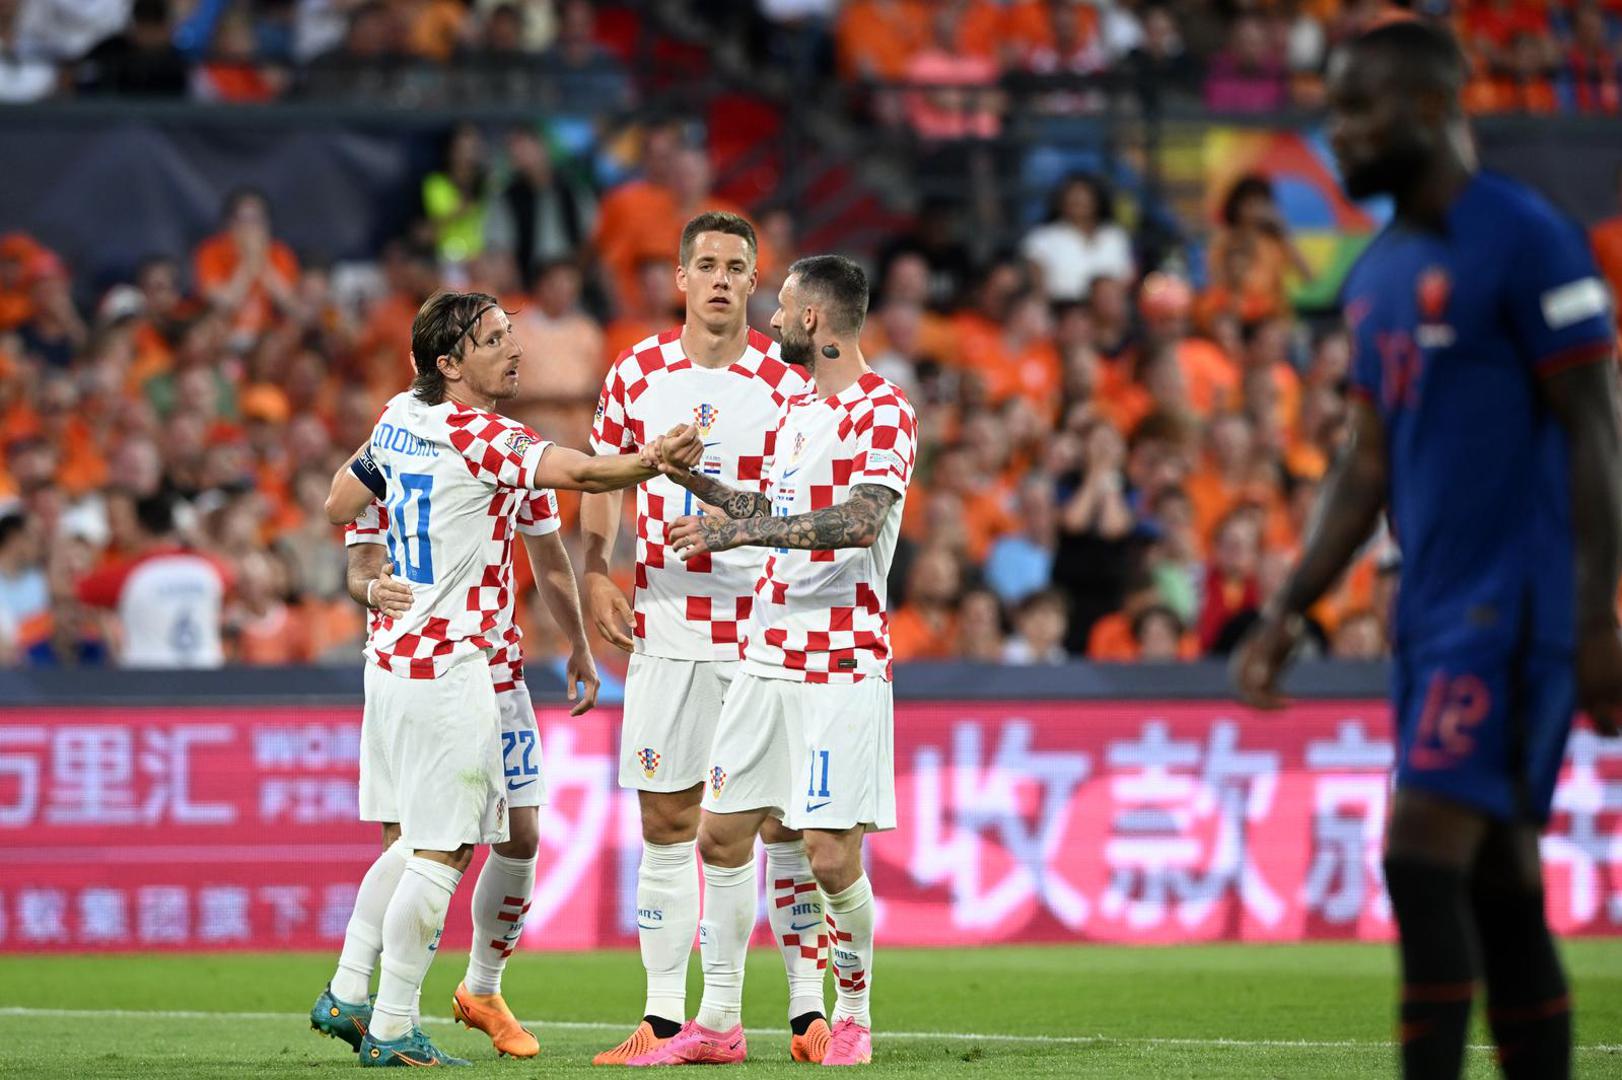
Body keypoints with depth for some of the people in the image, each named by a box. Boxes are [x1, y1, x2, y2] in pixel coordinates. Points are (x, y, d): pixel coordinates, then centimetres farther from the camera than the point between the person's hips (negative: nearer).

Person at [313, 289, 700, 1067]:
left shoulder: (400, 418, 8)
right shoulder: (483, 439, -16)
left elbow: (340, 507, 22)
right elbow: (577, 472, -33)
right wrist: (653, 459, -48)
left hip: (392, 652, 9)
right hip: (446, 666, -9)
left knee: (416, 843, 19)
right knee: (442, 853, -3)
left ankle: (347, 997, 23)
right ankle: (391, 1031, -1)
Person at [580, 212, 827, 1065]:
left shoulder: (787, 381, -3)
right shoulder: (637, 374, 5)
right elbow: (603, 477, 16)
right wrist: (593, 573, 4)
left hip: (766, 631, -2)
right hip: (665, 632, 3)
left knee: (786, 822, -3)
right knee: (666, 820, 4)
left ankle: (807, 1011, 4)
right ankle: (664, 1017, 9)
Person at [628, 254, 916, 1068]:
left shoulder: (881, 411, -11)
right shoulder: (797, 410, 16)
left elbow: (861, 521, -25)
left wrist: (742, 529, -30)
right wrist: (693, 481, 28)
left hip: (840, 669, -8)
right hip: (768, 658, 8)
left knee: (831, 856, -8)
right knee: (721, 834, 6)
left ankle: (852, 1017, 11)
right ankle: (718, 1022, 13)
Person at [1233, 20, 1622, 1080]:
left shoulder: (1526, 241, -9)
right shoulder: (1381, 274, 17)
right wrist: (1288, 613, 14)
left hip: (1513, 602, -8)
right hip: (1433, 608, 8)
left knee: (1422, 858, -15)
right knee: (1500, 892, 7)